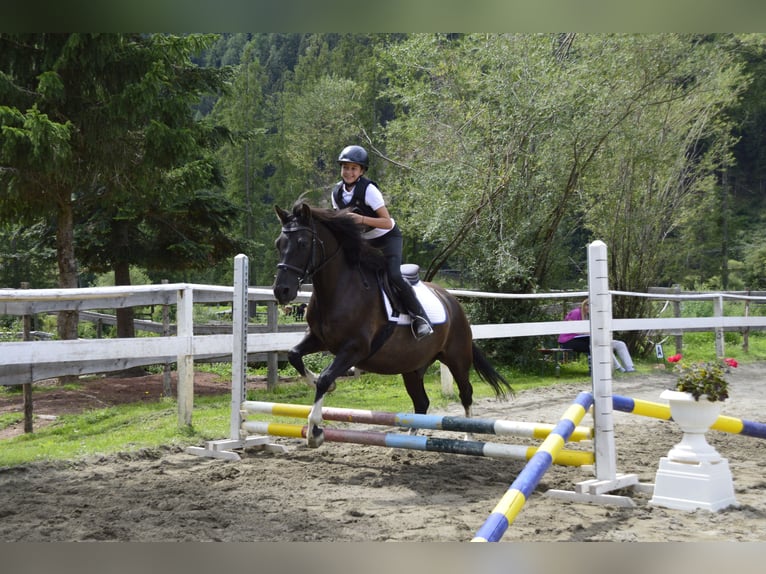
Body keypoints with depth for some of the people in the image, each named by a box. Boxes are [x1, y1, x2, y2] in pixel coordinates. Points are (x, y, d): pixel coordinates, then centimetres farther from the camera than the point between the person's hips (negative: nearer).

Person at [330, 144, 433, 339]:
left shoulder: (368, 190, -23)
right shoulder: (337, 193, -5)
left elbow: (387, 223, -27)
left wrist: (361, 219, -40)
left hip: (388, 238, -7)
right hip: (364, 241, 7)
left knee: (393, 275, -27)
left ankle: (420, 317, -16)